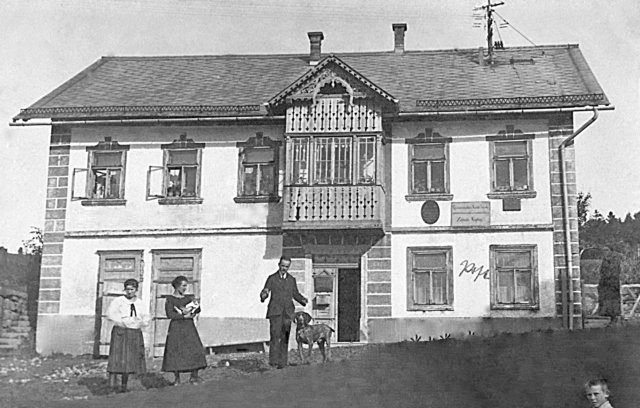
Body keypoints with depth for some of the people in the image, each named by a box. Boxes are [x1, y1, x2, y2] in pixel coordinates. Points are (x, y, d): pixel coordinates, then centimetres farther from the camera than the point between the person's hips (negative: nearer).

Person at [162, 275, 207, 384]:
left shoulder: (188, 298, 14)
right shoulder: (170, 299, 1)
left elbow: (198, 310, 6)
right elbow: (170, 314, -11)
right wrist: (184, 316, -13)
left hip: (189, 327, 4)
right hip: (176, 327, -4)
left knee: (195, 349, -7)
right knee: (175, 352, -4)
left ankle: (194, 376, -1)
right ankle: (177, 378, 6)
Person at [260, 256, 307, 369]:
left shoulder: (292, 280, 15)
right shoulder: (272, 278, 5)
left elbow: (295, 294, 20)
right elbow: (265, 291, -2)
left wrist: (302, 300, 0)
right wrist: (263, 296, -25)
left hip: (287, 312, 3)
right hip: (275, 311, -3)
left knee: (285, 338, 2)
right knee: (275, 335, -14)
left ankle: (282, 362, 6)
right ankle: (273, 360, -14)